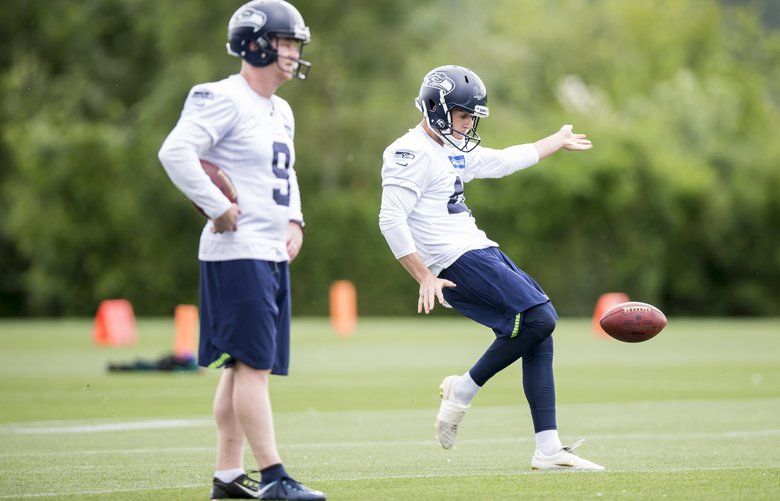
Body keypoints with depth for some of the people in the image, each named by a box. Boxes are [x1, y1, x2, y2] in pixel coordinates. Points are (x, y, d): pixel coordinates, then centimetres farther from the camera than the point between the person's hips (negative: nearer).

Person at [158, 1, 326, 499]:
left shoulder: (281, 112, 17)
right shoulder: (223, 99, -13)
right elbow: (176, 151, -24)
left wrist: (293, 220, 13)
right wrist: (219, 208, -21)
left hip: (273, 253, 10)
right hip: (238, 253, -10)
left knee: (243, 366, 11)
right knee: (254, 365, -10)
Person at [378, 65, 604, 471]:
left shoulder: (454, 151, 18)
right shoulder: (412, 154, -12)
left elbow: (502, 162, 35)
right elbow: (391, 219, -18)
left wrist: (557, 142, 46)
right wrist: (425, 278, -21)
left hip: (480, 253, 10)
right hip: (455, 262, -10)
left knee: (539, 337, 3)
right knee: (539, 319, -18)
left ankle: (548, 449, 2)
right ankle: (463, 390, -4)